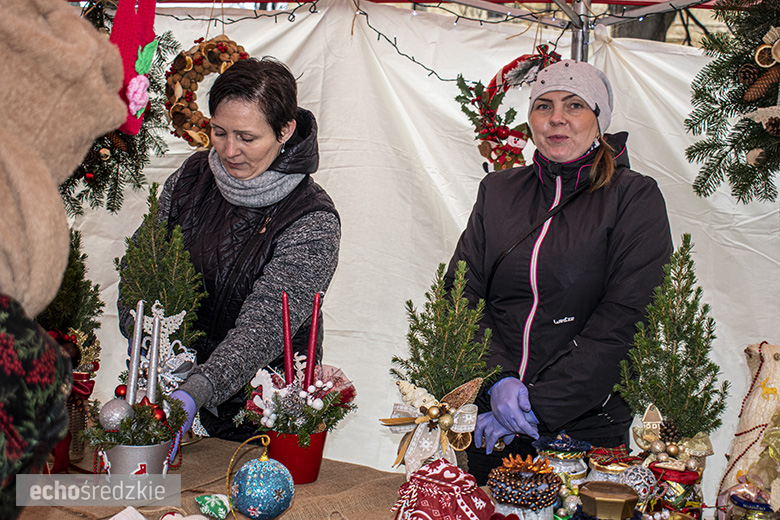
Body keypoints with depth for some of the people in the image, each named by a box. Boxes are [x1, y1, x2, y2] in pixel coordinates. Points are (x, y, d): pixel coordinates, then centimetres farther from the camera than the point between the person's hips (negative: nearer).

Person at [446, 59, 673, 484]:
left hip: (586, 428, -3)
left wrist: (538, 404, -17)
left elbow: (626, 319, -12)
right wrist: (496, 380, -15)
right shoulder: (498, 190, 9)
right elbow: (462, 294, 2)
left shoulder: (634, 197, -3)